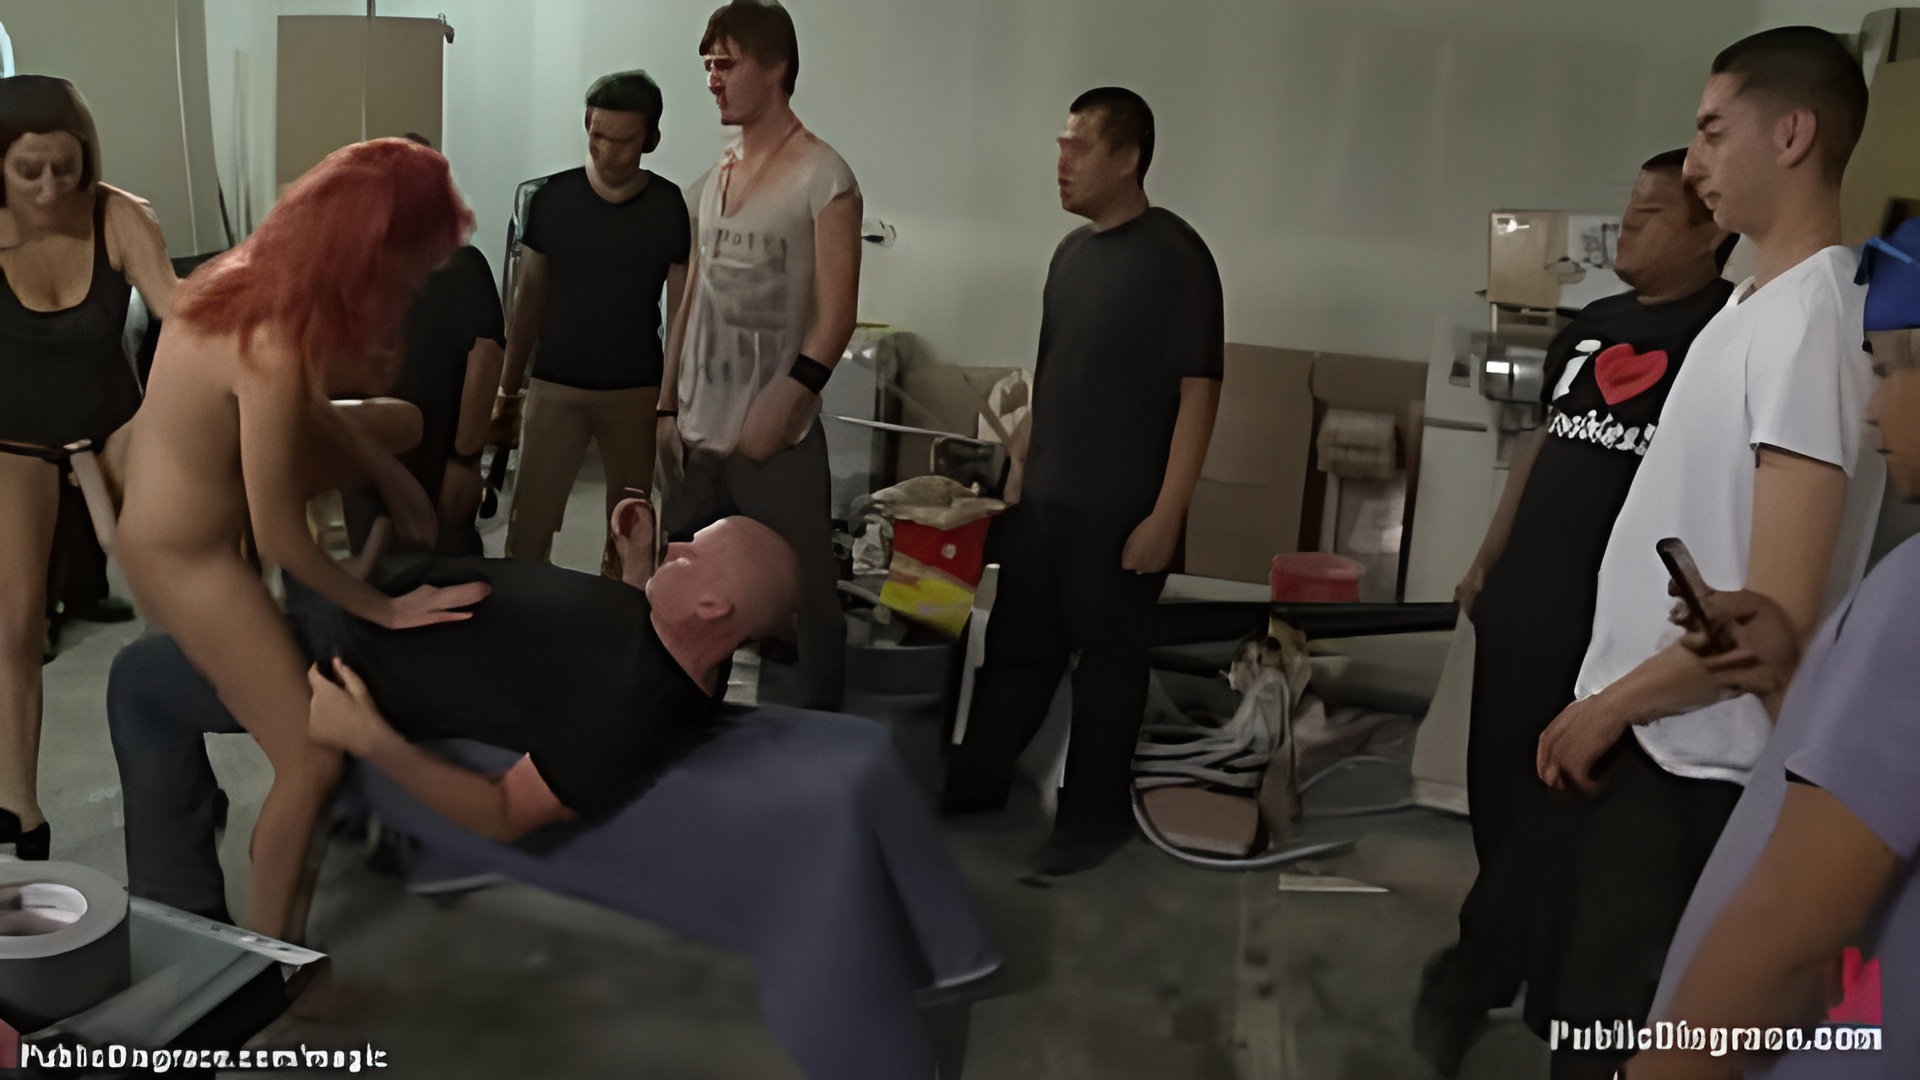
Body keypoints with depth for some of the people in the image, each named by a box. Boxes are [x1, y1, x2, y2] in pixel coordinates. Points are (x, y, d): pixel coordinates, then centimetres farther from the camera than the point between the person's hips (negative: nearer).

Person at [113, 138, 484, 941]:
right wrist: (387, 611, -16)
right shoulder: (273, 349, -34)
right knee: (313, 762, -6)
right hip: (187, 558, -9)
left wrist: (393, 479, 4)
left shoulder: (256, 275, -7)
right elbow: (280, 538, -27)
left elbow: (312, 407, 10)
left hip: (175, 510, 9)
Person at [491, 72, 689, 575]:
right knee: (527, 528, -4)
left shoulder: (671, 209, -3)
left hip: (637, 391, 0)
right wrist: (507, 391, 7)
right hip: (555, 387, 1)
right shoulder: (552, 198, 0)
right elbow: (529, 298, 7)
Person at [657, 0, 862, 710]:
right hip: (698, 433, 7)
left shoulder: (823, 178, -7)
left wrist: (783, 402, -20)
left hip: (778, 439, -6)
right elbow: (692, 304, 16)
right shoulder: (710, 181, 14)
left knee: (801, 606, -1)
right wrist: (668, 410, 11)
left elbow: (835, 316, -12)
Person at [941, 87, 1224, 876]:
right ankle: (977, 781, 32)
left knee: (1108, 661, 7)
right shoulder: (1071, 252, 10)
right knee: (1017, 642, 16)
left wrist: (1166, 515, -18)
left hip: (1119, 510, -7)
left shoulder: (1175, 256, -12)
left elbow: (1198, 390, -15)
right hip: (1043, 498, 7)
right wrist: (1019, 466, 17)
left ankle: (1095, 817, 22)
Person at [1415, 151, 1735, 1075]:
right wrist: (1486, 560, 20)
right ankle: (1516, 958, 36)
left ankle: (1468, 983, 17)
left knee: (1546, 808, 2)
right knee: (1497, 790, 15)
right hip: (1521, 603, 7)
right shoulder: (1588, 329, 13)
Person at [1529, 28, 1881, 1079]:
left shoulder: (1814, 321, -18)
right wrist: (1606, 702, 14)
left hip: (1689, 765, -9)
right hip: (1640, 735, 9)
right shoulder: (1748, 304, 11)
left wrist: (1610, 704, -12)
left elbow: (1777, 614, -23)